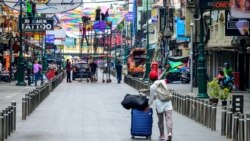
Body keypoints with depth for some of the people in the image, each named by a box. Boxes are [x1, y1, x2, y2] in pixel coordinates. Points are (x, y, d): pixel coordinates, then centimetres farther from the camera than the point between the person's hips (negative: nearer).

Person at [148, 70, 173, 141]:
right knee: (169, 119, -8)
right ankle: (169, 133, -25)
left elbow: (151, 98, 5)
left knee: (160, 120, 12)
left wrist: (149, 104, 19)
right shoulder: (163, 82, 9)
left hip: (159, 104, -2)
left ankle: (162, 135, 18)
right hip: (167, 103, 2)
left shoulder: (152, 87, -1)